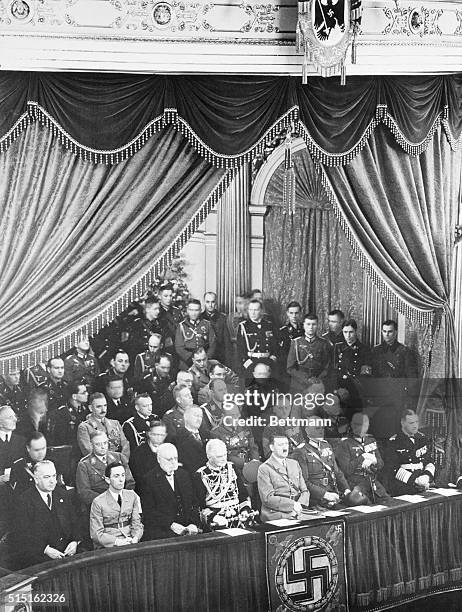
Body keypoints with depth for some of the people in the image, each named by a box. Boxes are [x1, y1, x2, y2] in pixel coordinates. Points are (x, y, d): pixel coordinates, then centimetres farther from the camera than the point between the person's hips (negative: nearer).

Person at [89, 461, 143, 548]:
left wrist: (135, 538, -12)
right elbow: (96, 534, -5)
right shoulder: (98, 502, -3)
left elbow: (137, 524, 10)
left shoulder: (132, 496, 10)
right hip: (108, 547, -4)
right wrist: (117, 541, -19)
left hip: (130, 543, 4)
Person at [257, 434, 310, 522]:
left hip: (297, 515, 6)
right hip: (275, 518, -6)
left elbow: (304, 491, 16)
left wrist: (300, 504, -6)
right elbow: (267, 498, -10)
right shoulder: (264, 469, -1)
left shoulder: (294, 464, 19)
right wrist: (292, 504, -19)